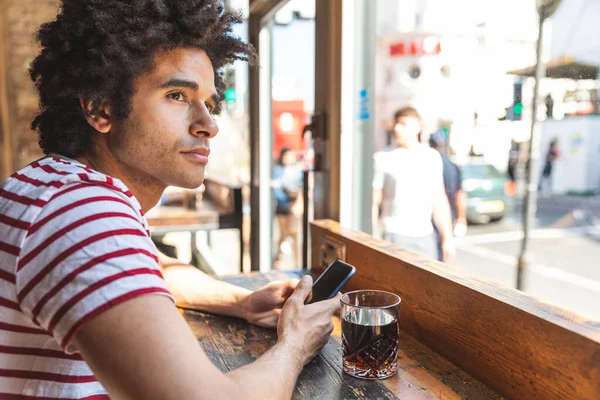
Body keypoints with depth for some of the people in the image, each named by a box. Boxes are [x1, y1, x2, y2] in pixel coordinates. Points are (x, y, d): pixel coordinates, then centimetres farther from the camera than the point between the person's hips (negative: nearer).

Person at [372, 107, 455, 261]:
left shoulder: (432, 156, 8)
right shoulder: (383, 158, -3)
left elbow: (439, 200, 13)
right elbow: (374, 203, -3)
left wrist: (447, 238, 12)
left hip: (425, 237, 4)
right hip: (395, 237, -4)